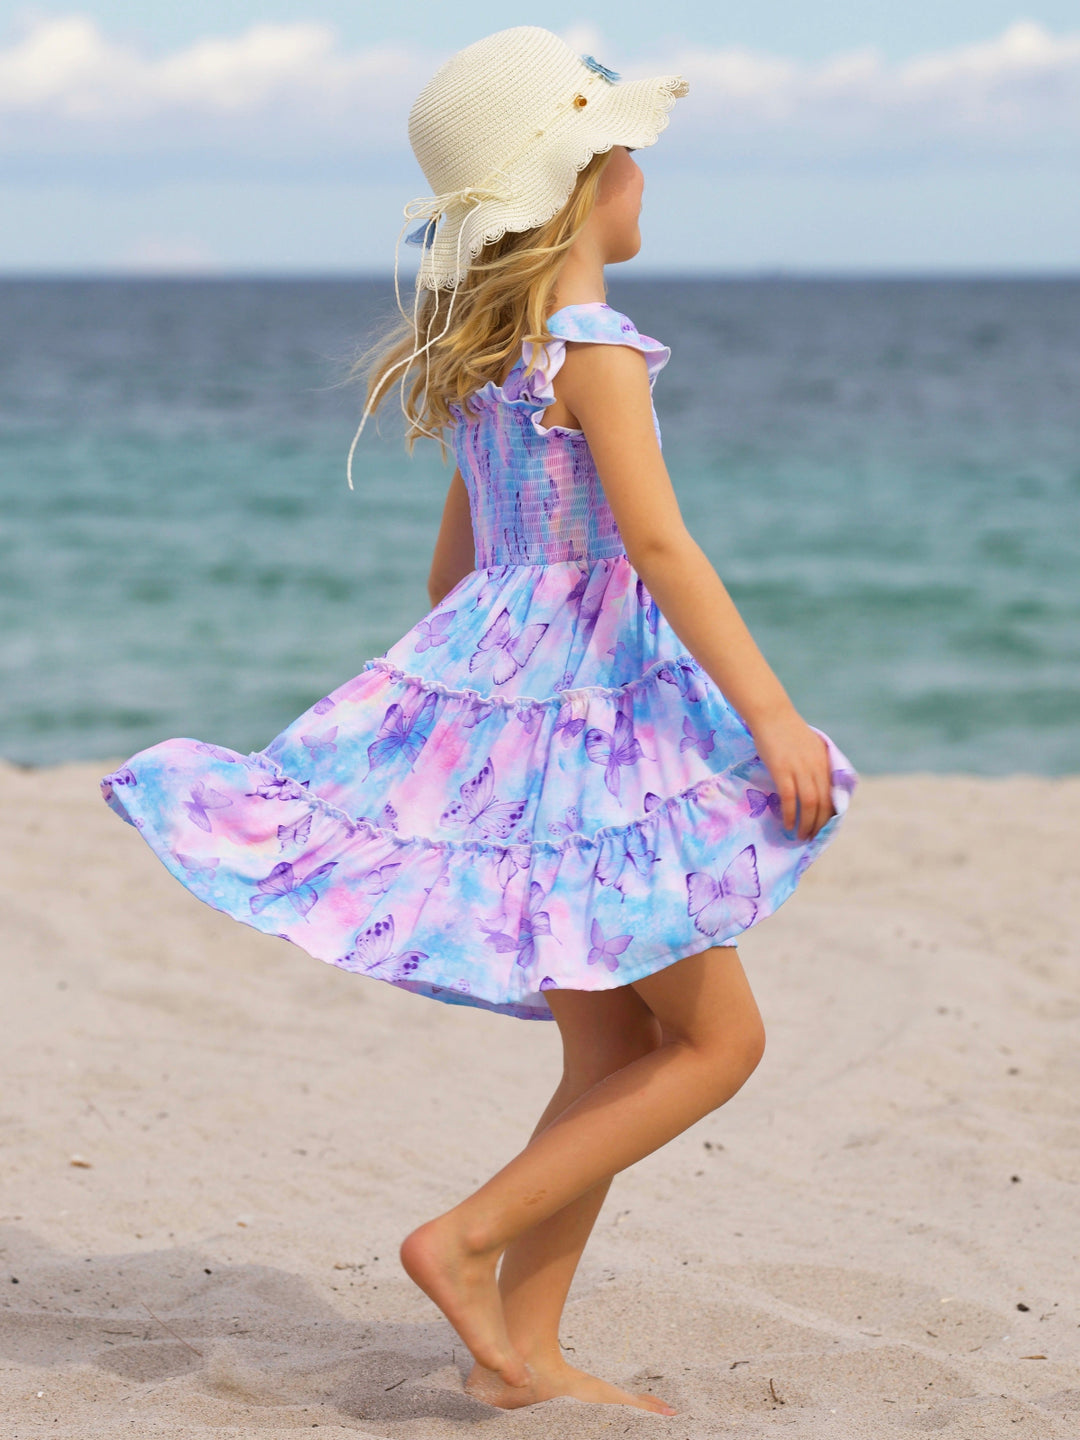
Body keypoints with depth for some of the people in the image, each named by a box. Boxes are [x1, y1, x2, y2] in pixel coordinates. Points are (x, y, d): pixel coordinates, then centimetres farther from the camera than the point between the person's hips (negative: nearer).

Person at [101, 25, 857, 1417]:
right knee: (717, 1037, -3)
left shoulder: (488, 353, 13)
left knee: (613, 1050, 12)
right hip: (575, 711, -9)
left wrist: (454, 709, 28)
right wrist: (773, 714, -20)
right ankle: (466, 1240, -6)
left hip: (494, 692, 9)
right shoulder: (591, 342, -14)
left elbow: (457, 556, 20)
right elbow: (657, 543, -21)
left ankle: (525, 1350, 12)